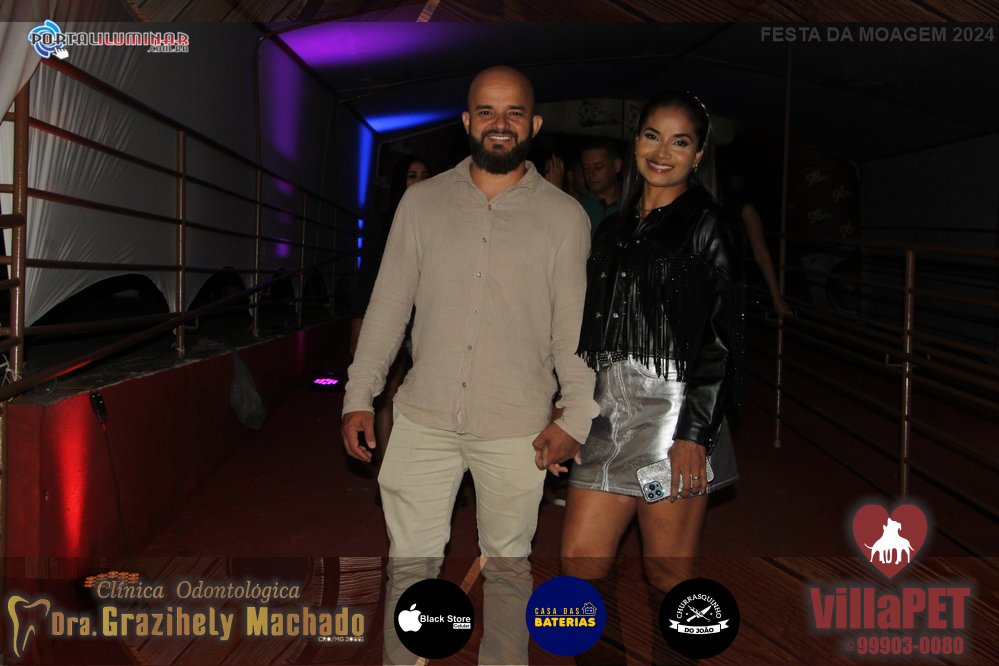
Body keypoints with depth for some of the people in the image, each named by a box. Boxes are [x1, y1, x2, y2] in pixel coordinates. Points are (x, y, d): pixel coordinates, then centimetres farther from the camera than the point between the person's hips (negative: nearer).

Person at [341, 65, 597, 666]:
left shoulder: (564, 216, -1)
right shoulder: (422, 202, 4)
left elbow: (576, 324, -1)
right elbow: (388, 306, 6)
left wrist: (575, 418, -7)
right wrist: (359, 397, 3)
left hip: (517, 429, -1)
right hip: (424, 420, 1)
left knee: (507, 565, 14)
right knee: (410, 563, 8)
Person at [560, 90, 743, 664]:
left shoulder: (707, 224, -2)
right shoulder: (616, 228, 18)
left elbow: (725, 339, -8)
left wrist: (695, 435, -16)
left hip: (674, 412, -6)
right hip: (610, 412, 6)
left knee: (669, 573, 2)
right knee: (582, 563, 5)